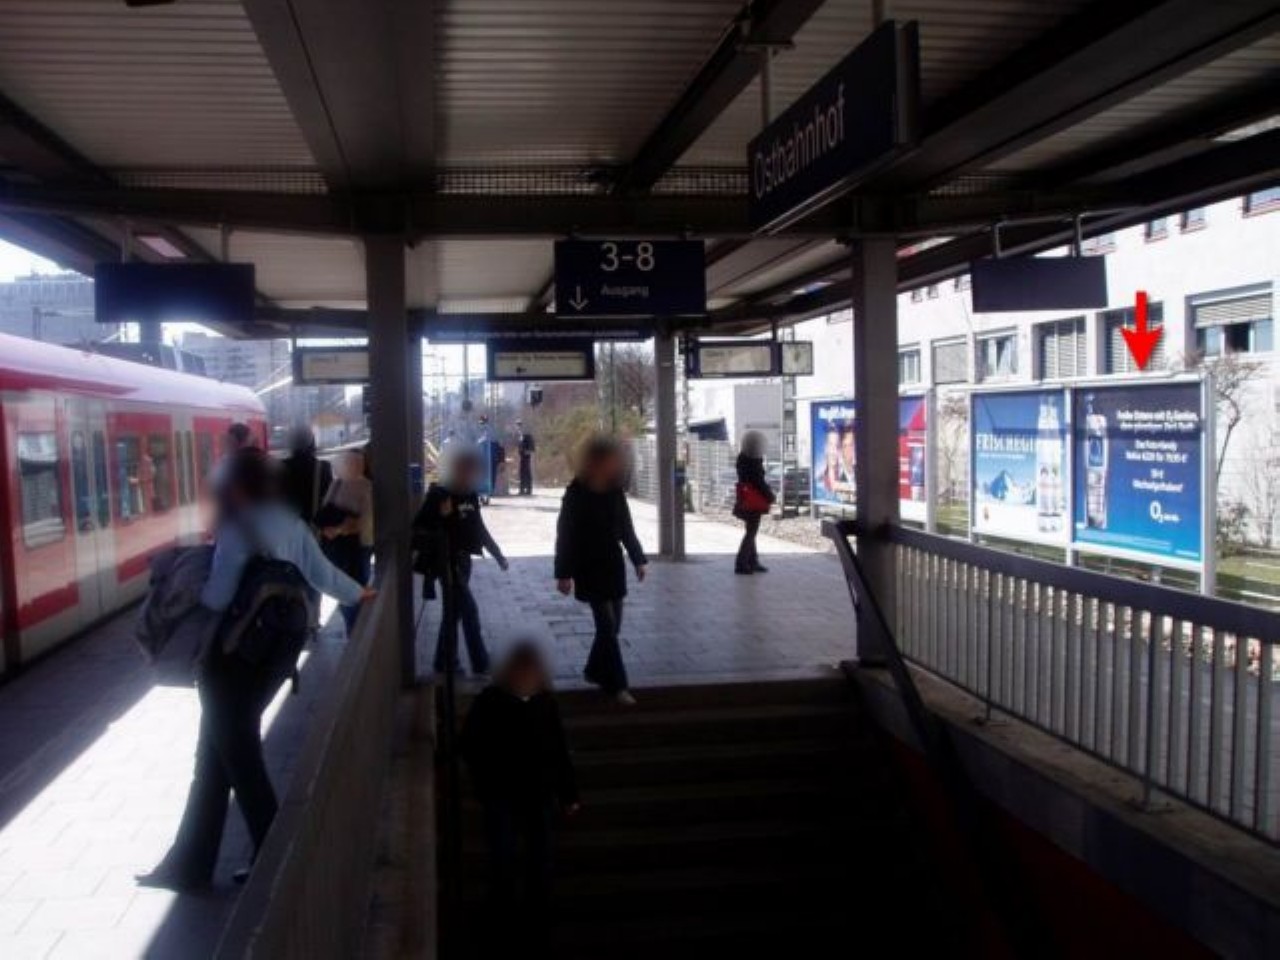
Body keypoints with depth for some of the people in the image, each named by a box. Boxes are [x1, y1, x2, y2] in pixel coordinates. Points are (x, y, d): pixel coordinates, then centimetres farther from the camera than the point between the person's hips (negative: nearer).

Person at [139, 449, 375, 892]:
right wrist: (358, 593, 33)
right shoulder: (290, 524, 5)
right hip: (273, 651, 8)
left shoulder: (238, 528, -17)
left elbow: (218, 596, -22)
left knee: (237, 757, 5)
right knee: (218, 754, 15)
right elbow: (321, 573, 15)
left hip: (233, 655, -8)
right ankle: (189, 864, 24)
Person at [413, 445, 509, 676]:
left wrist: (496, 553, 19)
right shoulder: (438, 494, -12)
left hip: (463, 559, 7)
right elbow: (419, 527, -15)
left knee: (454, 610, 14)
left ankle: (445, 663, 25)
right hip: (447, 561, -7)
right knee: (469, 611, -7)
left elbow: (479, 527, 17)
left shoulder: (470, 495, 8)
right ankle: (481, 665, 0)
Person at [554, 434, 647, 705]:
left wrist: (638, 559, 10)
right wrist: (564, 573, -14)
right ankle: (616, 685, -5)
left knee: (612, 624, 10)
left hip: (613, 565, 5)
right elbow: (565, 535, -12)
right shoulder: (576, 494, -12)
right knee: (607, 624, -9)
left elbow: (626, 528, 11)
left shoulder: (615, 492, 2)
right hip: (589, 568, -5)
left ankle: (595, 670, 29)